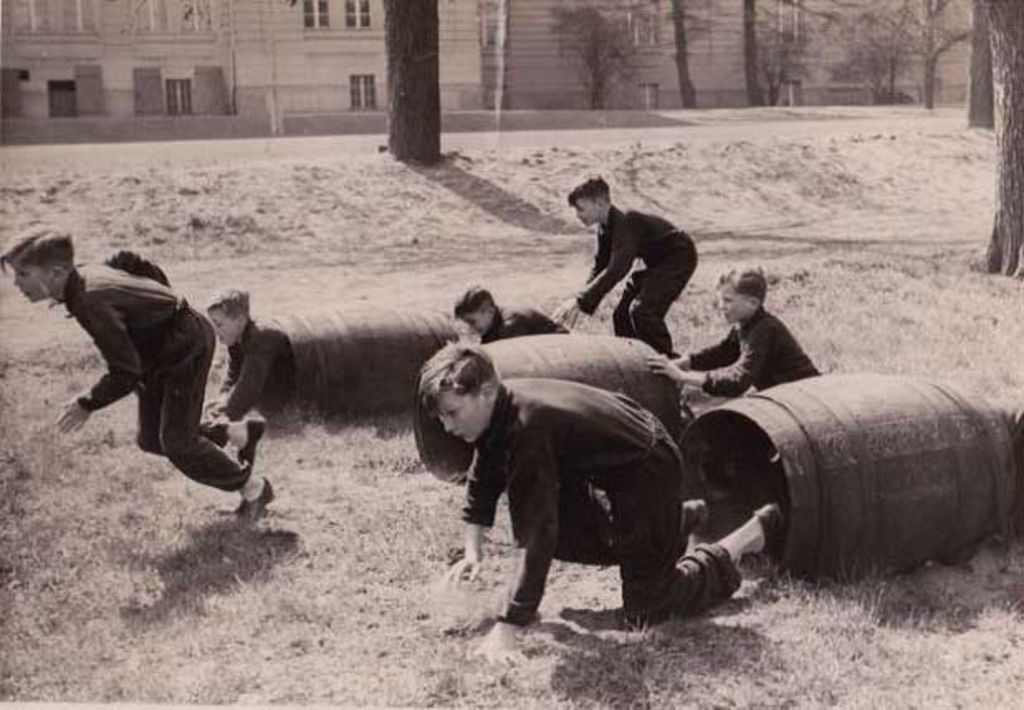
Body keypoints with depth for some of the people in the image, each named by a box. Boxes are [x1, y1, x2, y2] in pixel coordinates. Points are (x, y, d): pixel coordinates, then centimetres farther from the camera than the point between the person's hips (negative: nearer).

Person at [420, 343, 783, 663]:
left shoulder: (528, 427, -35)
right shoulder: (497, 409, -9)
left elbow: (539, 532, -39)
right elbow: (483, 478, 10)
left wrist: (508, 628, -40)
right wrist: (473, 553, 1)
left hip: (649, 471, -9)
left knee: (645, 614, -2)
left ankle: (756, 529, 15)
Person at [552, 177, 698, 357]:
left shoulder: (626, 222, -32)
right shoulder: (605, 228, -3)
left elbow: (616, 270, -42)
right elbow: (600, 267, 5)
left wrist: (580, 302, -46)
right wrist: (577, 306, -5)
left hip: (678, 256, -10)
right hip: (657, 262, 10)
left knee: (643, 310, -24)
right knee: (622, 315, 5)